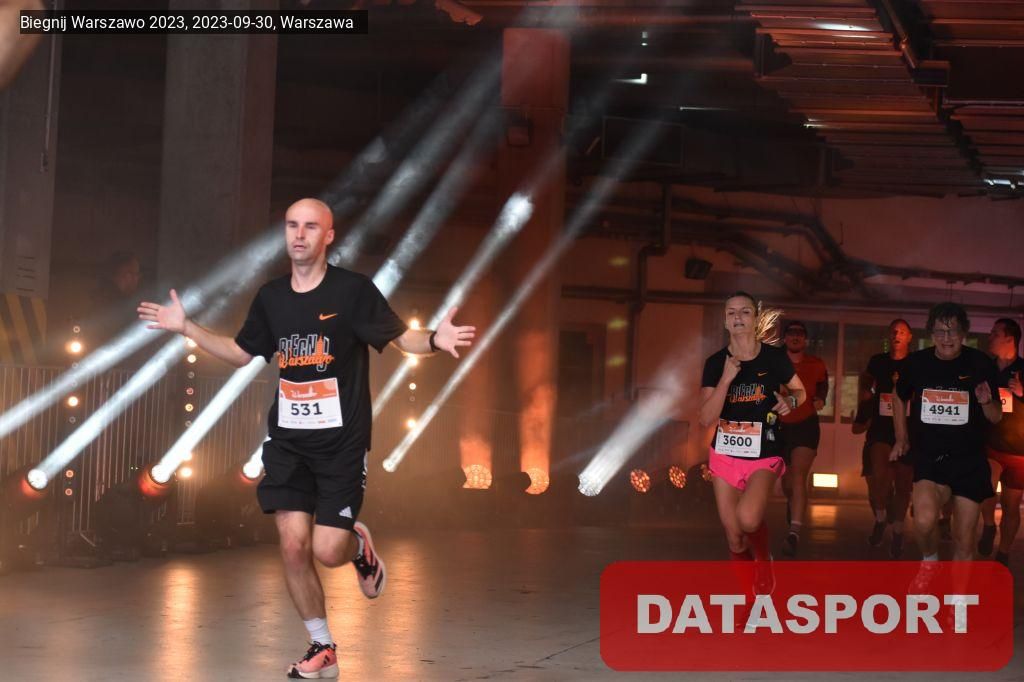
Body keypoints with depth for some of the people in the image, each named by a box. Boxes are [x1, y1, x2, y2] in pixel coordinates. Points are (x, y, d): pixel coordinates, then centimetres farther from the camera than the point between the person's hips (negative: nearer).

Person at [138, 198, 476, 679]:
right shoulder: (271, 297, 6)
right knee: (293, 545, -3)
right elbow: (241, 353, 20)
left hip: (342, 442, -4)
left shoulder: (353, 290, -7)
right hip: (288, 442, 4)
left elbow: (401, 337, -5)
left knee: (327, 551, -10)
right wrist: (187, 328, 14)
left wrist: (434, 339, -25)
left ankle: (359, 545, 29)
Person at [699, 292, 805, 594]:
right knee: (735, 540, 5)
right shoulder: (716, 363, -3)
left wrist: (790, 401, -12)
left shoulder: (774, 357, -5)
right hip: (725, 455, 2)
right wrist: (726, 378, -21)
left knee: (748, 519, -29)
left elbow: (800, 391, 12)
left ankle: (764, 559, 4)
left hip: (764, 457, -2)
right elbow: (706, 419, -11)